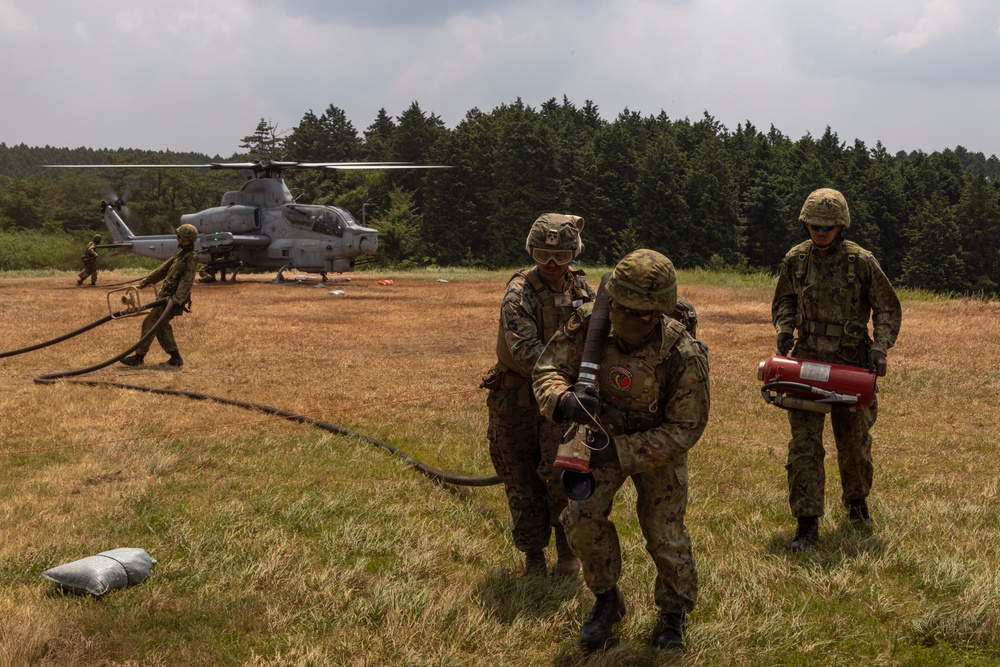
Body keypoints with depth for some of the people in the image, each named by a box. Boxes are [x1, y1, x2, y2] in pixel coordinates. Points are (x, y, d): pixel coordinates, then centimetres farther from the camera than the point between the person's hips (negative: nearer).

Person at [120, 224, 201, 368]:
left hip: (171, 298, -10)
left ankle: (139, 357, -4)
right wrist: (147, 280, 25)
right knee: (161, 326, 14)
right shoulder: (179, 254, 14)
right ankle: (175, 357, 18)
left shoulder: (191, 260, -16)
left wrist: (177, 299, -34)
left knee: (150, 323, -8)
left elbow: (186, 283, -24)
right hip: (165, 295, 10)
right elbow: (164, 269, 22)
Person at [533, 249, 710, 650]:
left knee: (664, 534, 4)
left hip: (660, 446, -3)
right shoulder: (589, 322, -26)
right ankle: (607, 600, 14)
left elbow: (685, 428, -26)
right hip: (602, 433, 3)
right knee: (581, 515, -11)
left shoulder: (684, 356, -34)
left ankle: (675, 613, 34)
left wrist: (622, 451, -33)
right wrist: (563, 399, -44)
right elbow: (548, 368, -19)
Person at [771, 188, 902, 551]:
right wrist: (784, 327, -4)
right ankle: (807, 523, -4)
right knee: (804, 442, -8)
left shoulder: (862, 261, -7)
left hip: (852, 364, -1)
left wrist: (880, 346, -13)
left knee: (854, 441, 12)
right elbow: (784, 300, 16)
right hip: (808, 360, 1)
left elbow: (888, 308, 1)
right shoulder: (795, 259, 0)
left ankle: (857, 500, 40)